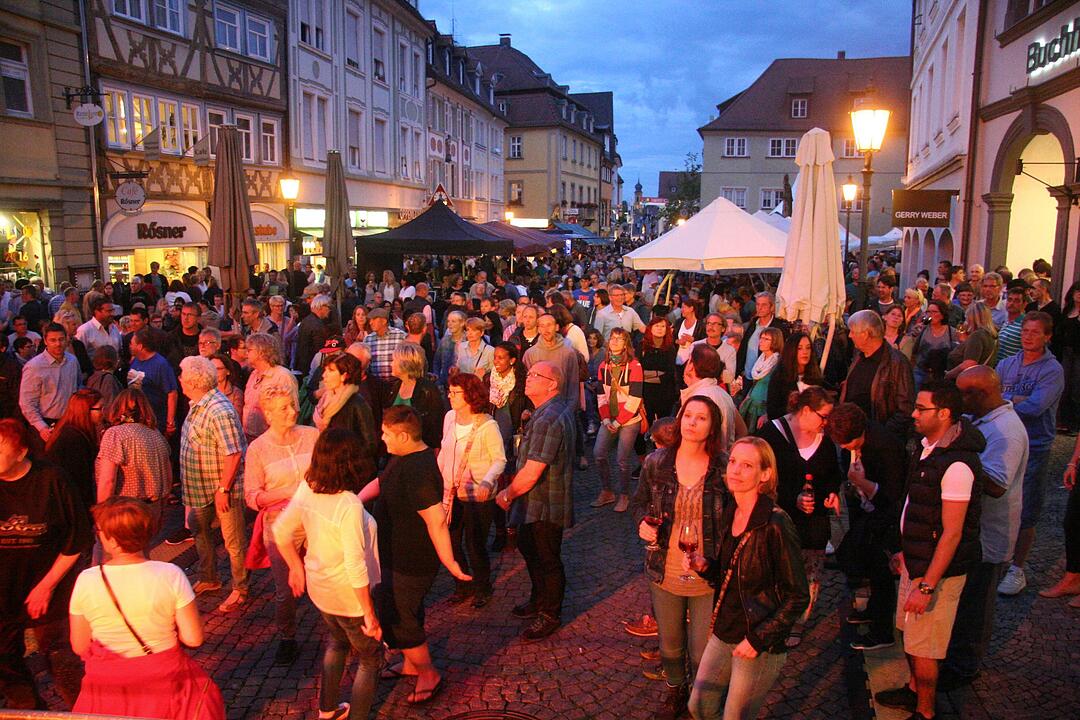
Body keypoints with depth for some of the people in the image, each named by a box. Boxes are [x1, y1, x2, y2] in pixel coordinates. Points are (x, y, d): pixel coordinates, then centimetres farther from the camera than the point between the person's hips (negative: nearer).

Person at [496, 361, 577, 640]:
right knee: (528, 547, 25)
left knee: (547, 560, 8)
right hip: (535, 502, 11)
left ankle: (550, 615, 27)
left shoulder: (547, 421, -28)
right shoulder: (560, 408, 6)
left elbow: (531, 474, -29)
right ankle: (539, 600, 45)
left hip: (545, 505, -11)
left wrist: (507, 495, -13)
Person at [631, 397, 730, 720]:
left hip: (708, 578, -2)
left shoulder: (724, 467, -13)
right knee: (670, 646, 22)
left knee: (702, 653, 12)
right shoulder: (656, 463, -7)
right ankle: (675, 691, 53)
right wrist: (642, 523, -12)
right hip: (665, 572, 2)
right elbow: (640, 501, 9)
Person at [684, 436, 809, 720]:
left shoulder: (775, 525, -22)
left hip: (760, 646, -7)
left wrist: (758, 639, -18)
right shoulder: (729, 515, 1)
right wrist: (705, 566, -6)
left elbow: (798, 597, -16)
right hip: (722, 635, 7)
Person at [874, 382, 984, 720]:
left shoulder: (957, 464, -26)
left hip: (938, 570, -9)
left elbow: (952, 532, -25)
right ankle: (914, 690, 43)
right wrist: (906, 551, 20)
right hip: (916, 561, 9)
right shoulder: (928, 446, 3)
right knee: (909, 634, 23)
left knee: (923, 647, 6)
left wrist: (927, 586, -22)